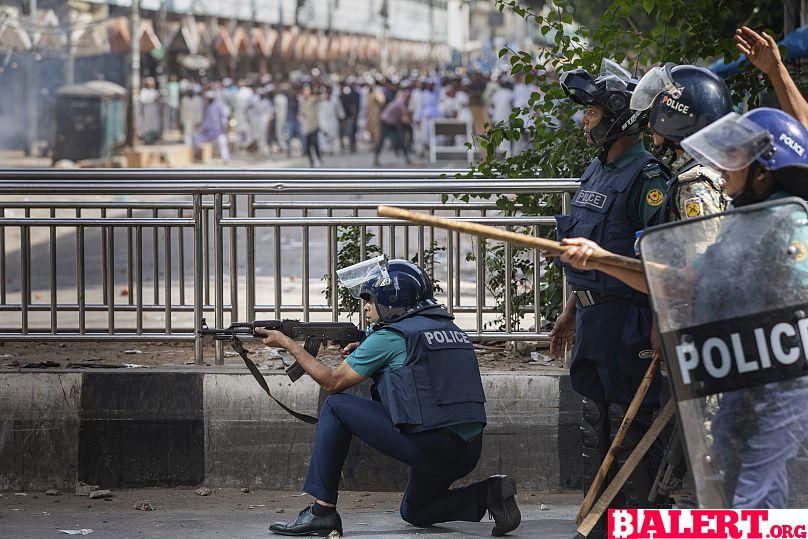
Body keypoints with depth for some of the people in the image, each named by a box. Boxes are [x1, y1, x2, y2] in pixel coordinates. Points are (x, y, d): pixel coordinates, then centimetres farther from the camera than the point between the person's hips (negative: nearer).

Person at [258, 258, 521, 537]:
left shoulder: (389, 337, -3)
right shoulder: (450, 328, 19)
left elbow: (333, 383, 6)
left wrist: (288, 344, 15)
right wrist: (363, 353, 22)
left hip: (428, 445, -8)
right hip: (468, 451, 8)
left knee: (336, 406, 4)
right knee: (414, 513, 29)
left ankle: (322, 510, 2)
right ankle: (490, 493, 5)